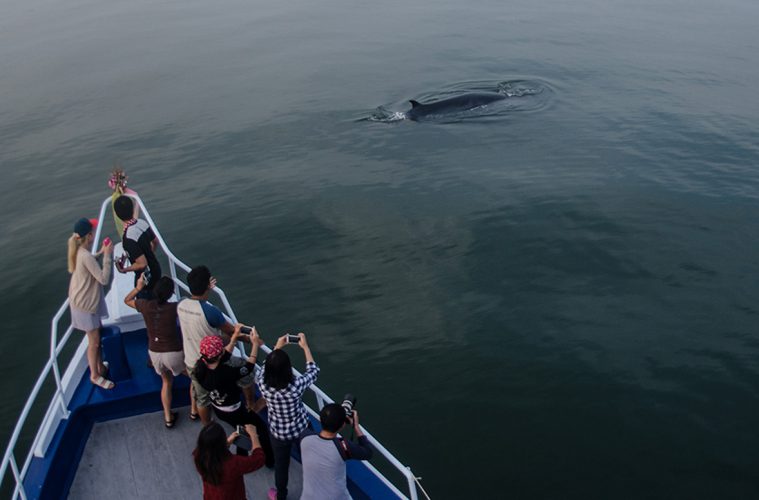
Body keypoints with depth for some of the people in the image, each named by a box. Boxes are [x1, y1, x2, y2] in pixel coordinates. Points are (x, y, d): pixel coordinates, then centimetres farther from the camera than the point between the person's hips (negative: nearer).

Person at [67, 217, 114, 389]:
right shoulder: (86, 256, -30)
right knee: (94, 340, 5)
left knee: (98, 335, 22)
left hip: (84, 300, 10)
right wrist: (107, 256, -25)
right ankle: (95, 375, 20)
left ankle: (101, 367, 37)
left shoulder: (80, 251, 0)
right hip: (85, 303, -10)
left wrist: (100, 253, 6)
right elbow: (104, 279, -30)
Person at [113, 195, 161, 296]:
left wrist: (124, 270, -14)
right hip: (155, 269, 7)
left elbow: (142, 264, -30)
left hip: (145, 277, -7)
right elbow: (155, 241, 10)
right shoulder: (142, 223, -8)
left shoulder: (128, 238, -31)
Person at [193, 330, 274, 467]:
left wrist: (234, 337, -2)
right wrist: (255, 344, -16)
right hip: (234, 412, -6)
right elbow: (249, 367, -26)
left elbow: (224, 356, -6)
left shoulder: (200, 366, -22)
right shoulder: (226, 373, -41)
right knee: (261, 427, 19)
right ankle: (270, 460, 35)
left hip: (218, 409, 7)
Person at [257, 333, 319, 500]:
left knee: (281, 464, 25)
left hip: (278, 433, 1)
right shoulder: (296, 386, -35)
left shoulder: (263, 384, -30)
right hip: (301, 429, 0)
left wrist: (277, 347, 1)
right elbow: (313, 371, -15)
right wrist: (305, 347, -8)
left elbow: (266, 368, -5)